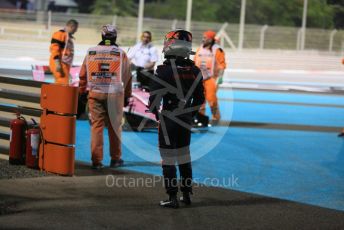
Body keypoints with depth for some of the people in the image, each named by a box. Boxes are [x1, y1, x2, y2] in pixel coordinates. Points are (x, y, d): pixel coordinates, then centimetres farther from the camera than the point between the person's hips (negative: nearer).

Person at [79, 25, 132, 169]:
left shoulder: (91, 52, 3)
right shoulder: (121, 54, -1)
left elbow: (83, 75, 8)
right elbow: (127, 76, 4)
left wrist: (82, 93, 18)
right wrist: (127, 96, 13)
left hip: (95, 94, 1)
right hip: (115, 95, -1)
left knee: (96, 126, 4)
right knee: (115, 127, 10)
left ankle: (96, 160, 1)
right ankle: (115, 158, 18)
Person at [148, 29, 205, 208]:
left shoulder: (164, 70, -15)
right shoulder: (194, 71, 2)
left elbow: (154, 96, -14)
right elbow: (199, 99, 9)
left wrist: (155, 113, 4)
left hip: (168, 119, -5)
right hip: (186, 119, 5)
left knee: (168, 159, 1)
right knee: (184, 156, 18)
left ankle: (173, 198, 1)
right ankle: (186, 194, 24)